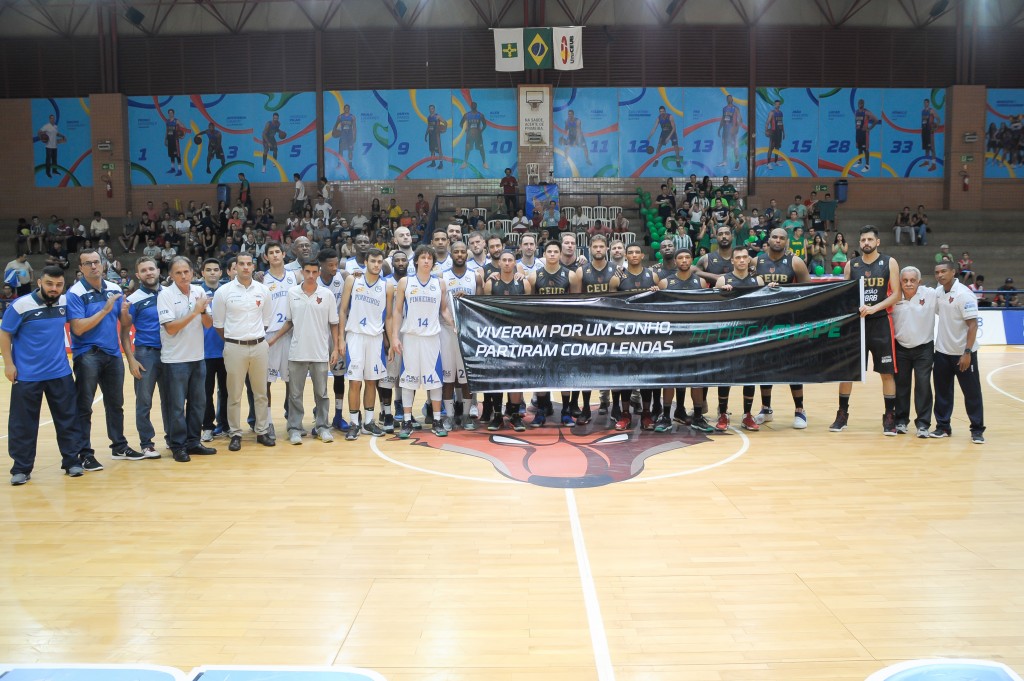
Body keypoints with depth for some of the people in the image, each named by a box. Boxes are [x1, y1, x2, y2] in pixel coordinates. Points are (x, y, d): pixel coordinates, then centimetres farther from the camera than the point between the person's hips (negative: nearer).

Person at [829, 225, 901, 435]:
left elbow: (897, 294, -5)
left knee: (887, 372, 1)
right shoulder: (851, 265, 7)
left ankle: (890, 417, 10)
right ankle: (842, 414, 13)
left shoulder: (889, 263, 1)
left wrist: (874, 308, -18)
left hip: (881, 323, -2)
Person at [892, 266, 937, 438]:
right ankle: (901, 420, 22)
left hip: (924, 348, -2)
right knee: (901, 385, 10)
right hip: (901, 348, 2)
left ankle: (923, 424, 7)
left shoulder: (931, 294, -9)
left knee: (923, 386, -2)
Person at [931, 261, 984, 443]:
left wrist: (967, 352, -22)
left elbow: (973, 324, -17)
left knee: (972, 392, 3)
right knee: (942, 391, 10)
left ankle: (977, 430, 12)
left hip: (963, 353, -6)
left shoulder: (964, 294, -16)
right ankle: (943, 426, 19)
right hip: (942, 351, 6)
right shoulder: (938, 292, 4)